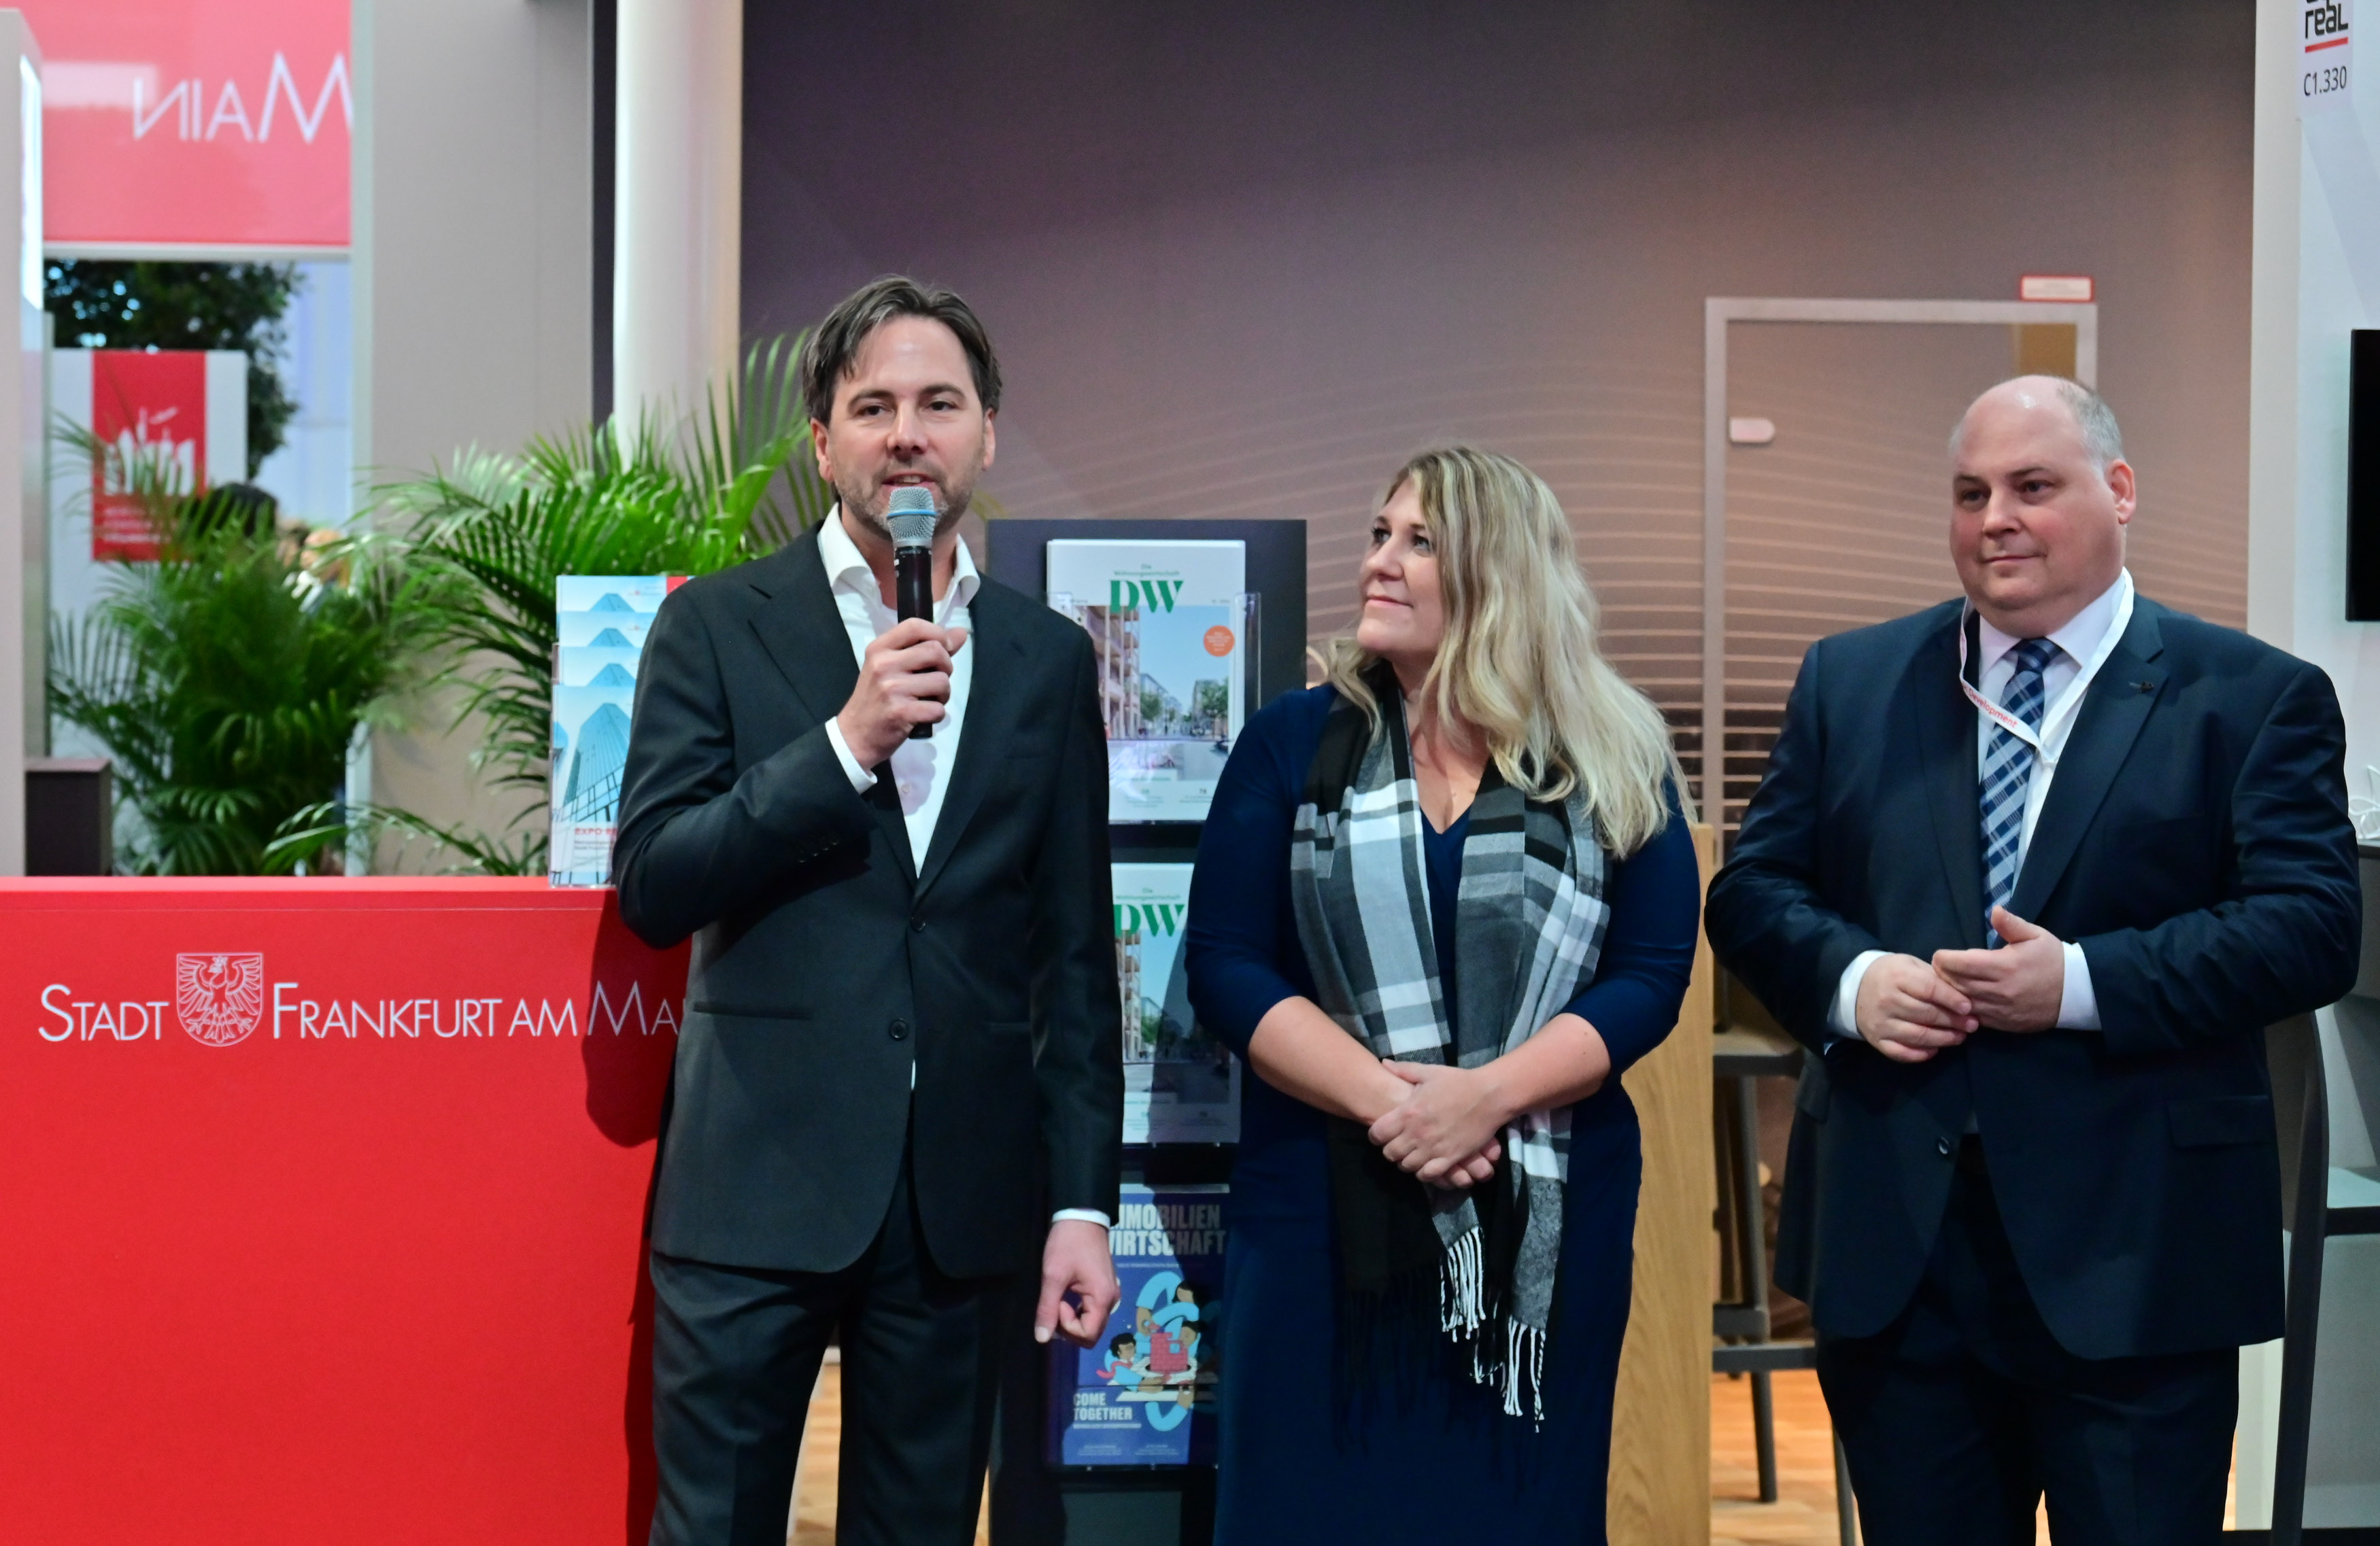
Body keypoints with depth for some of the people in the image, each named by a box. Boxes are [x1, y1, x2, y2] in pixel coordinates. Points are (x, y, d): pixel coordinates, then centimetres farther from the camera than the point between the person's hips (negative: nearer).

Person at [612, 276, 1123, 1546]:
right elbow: (651, 888, -7)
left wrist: (1082, 1201, 4)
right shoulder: (718, 627, 1)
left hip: (963, 1201, 3)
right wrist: (847, 743, -17)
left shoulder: (1048, 658, 8)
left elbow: (1074, 952, 9)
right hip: (759, 1189, -2)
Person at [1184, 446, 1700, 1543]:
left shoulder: (1616, 762, 3)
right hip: (1324, 1203, 0)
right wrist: (1383, 1097, -16)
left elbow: (1651, 973, -2)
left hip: (1543, 1210, 0)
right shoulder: (1292, 743, 4)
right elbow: (1226, 963, -2)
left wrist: (1488, 1095, -17)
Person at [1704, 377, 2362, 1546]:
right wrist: (1851, 978, -12)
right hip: (1891, 1244, 3)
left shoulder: (2255, 697, 1)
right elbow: (1754, 890, 9)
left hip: (2132, 1250, -3)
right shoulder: (1850, 681, 11)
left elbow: (2312, 925, -8)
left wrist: (2084, 983, -19)